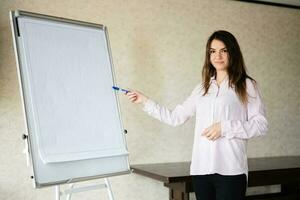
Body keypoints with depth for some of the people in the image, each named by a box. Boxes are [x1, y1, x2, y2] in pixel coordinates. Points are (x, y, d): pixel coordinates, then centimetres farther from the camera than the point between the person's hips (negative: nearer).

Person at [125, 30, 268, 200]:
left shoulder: (246, 85, 4)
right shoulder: (202, 88, 16)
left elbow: (261, 125, -3)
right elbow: (175, 117, 18)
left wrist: (225, 127, -12)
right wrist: (145, 101, 18)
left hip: (230, 169, -4)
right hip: (201, 168, 4)